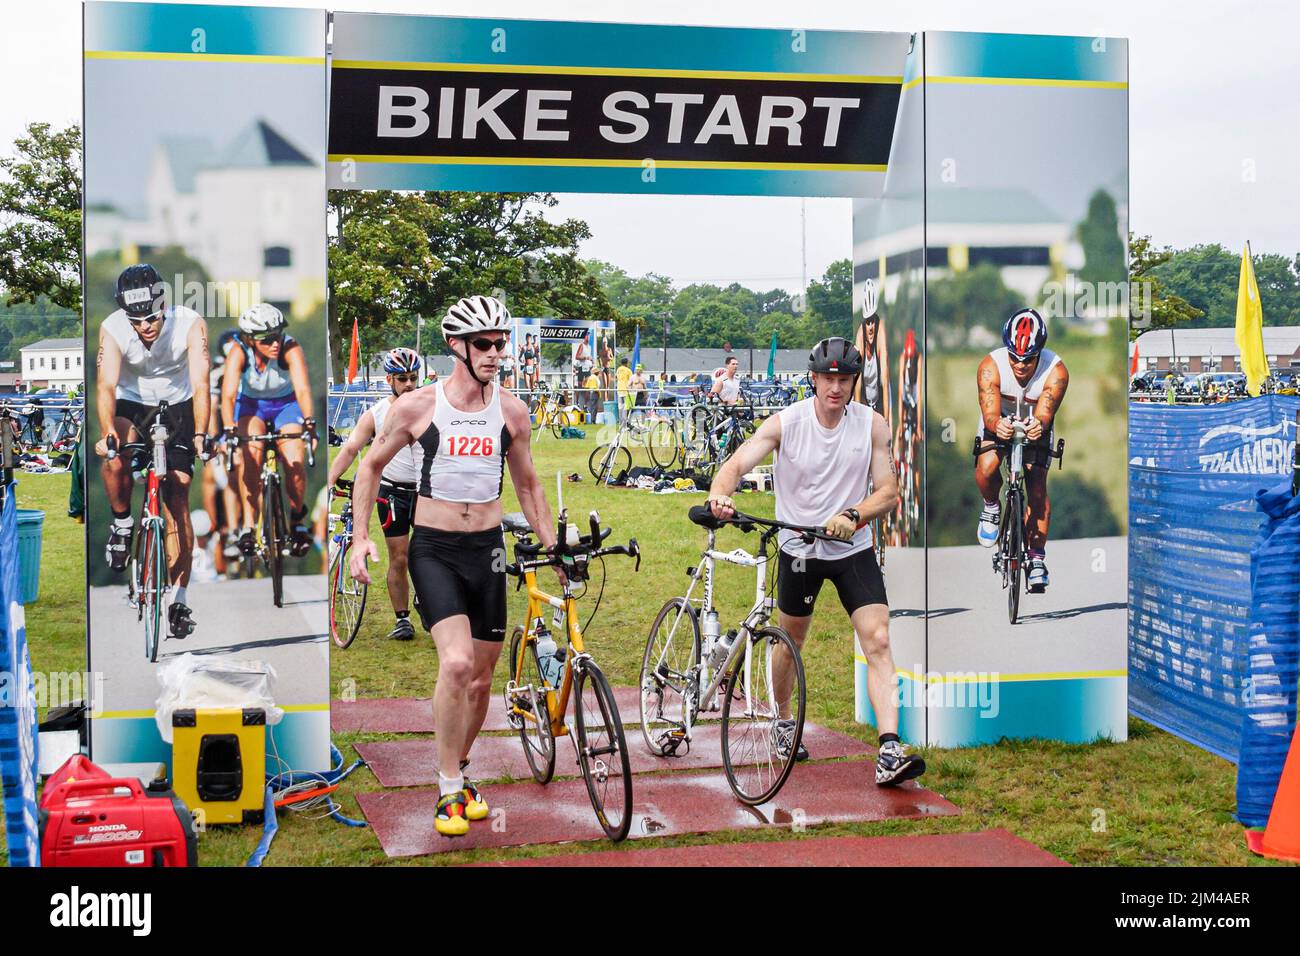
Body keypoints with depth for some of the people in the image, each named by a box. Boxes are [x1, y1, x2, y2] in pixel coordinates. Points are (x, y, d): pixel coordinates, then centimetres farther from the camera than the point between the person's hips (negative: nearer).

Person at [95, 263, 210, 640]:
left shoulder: (190, 324, -26)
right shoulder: (112, 329, -24)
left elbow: (200, 386, -32)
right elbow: (106, 385, -34)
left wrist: (200, 434, -47)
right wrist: (107, 432, -51)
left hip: (177, 408, 0)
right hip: (131, 404, 0)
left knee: (177, 500, -7)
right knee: (115, 455, -34)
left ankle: (179, 599, -2)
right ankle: (121, 523, -5)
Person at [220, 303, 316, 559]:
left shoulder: (290, 349, -29)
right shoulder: (239, 354, -27)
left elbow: (303, 389, -42)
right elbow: (228, 394, -37)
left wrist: (309, 421, -59)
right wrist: (230, 429, -54)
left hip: (286, 405, 0)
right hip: (251, 405, 0)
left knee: (295, 464, -21)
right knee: (251, 454, -29)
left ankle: (297, 518, 8)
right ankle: (248, 525, -19)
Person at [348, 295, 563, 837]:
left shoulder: (511, 411, 2)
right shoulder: (417, 407, -6)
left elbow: (528, 485, 15)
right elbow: (371, 467, 7)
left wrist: (554, 548, 10)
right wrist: (360, 537, 0)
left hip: (487, 549, 4)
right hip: (433, 549, -3)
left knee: (481, 678, 9)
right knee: (456, 662, -22)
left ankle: (459, 772, 33)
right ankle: (449, 792, -6)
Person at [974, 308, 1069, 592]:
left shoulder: (1056, 372, -31)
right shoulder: (991, 366, -32)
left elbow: (1045, 412, -40)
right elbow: (990, 412, -41)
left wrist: (1039, 425, -64)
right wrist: (997, 426, -65)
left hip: (1035, 423, 0)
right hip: (1000, 420, 0)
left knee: (1037, 489, -6)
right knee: (986, 468, -27)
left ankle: (1037, 557, 11)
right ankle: (991, 507, 7)